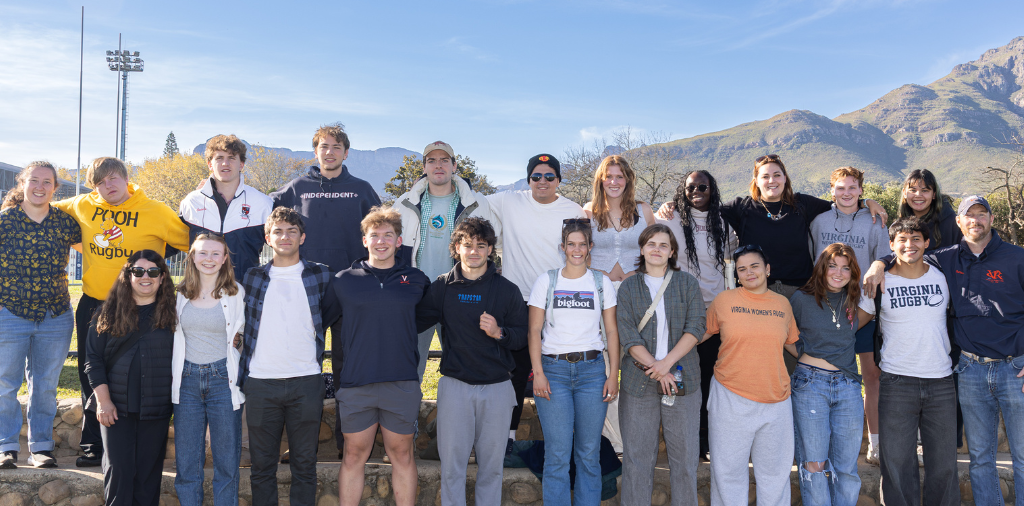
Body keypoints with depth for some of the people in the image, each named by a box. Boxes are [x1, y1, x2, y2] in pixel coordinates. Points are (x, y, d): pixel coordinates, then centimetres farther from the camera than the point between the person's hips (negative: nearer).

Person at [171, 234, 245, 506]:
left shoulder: (236, 293, 0)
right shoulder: (180, 294, 8)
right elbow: (174, 338, 18)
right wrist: (174, 378, 11)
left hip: (223, 380, -3)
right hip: (187, 380, 3)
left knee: (226, 460, 3)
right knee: (186, 460, 7)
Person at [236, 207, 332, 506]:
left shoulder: (320, 276, 6)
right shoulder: (252, 279, 9)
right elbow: (240, 328, 15)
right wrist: (240, 377, 9)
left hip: (306, 382, -1)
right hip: (261, 382, 1)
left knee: (305, 464, 5)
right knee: (262, 466, 6)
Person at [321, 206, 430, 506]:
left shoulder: (416, 280, 6)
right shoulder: (343, 281, 4)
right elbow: (327, 321, 14)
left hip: (402, 384, 0)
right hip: (355, 384, 0)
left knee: (402, 456, 9)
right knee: (354, 457, 7)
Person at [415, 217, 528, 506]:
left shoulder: (507, 290, 4)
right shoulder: (442, 287, 4)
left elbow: (522, 336, 3)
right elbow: (415, 321, 7)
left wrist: (499, 332, -14)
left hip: (496, 387, 0)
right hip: (454, 385, 0)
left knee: (491, 463, 9)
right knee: (451, 462, 2)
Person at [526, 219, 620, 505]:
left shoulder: (602, 283, 9)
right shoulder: (546, 282, 5)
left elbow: (611, 332, 8)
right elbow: (534, 331, 3)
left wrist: (613, 375, 1)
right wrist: (538, 372, -6)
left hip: (592, 369, 1)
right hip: (553, 370, -1)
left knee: (589, 452, 5)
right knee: (557, 454, -3)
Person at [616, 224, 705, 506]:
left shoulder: (688, 284, 8)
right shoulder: (629, 287, 7)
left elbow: (695, 327, -1)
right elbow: (627, 336, -2)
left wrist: (667, 362, -14)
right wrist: (656, 370, -13)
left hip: (682, 377, 0)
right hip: (639, 380, 0)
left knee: (684, 452, 4)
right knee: (637, 453, 3)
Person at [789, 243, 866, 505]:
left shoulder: (854, 300, 8)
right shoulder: (802, 299, -1)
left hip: (848, 385, 3)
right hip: (810, 383, -3)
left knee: (846, 466, 6)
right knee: (813, 464, 1)